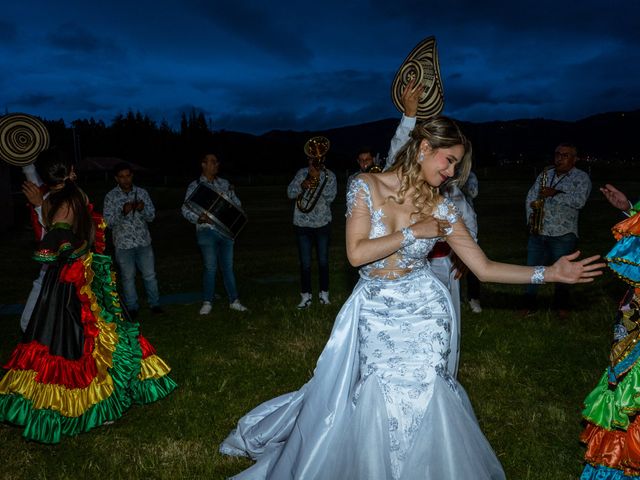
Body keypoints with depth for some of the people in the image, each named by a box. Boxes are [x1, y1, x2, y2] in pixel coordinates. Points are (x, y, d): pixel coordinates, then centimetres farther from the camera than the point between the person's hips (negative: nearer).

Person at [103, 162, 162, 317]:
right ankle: (132, 307, 20)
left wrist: (142, 209, -20)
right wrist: (123, 212, -24)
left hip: (143, 241, 2)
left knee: (149, 274, 7)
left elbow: (151, 216, 1)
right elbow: (108, 221, -8)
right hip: (123, 244, -2)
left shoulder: (142, 193, 2)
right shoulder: (111, 197, -3)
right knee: (128, 277, 7)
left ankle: (154, 304, 21)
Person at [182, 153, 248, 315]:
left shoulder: (225, 184, 13)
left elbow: (236, 202, 17)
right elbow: (185, 210, -2)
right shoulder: (195, 186, 1)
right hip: (207, 230, -4)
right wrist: (199, 218, -18)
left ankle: (234, 301, 15)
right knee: (210, 267, 0)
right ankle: (207, 303, 12)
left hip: (226, 230, 4)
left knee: (228, 266, 8)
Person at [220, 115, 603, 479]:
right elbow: (356, 253, -17)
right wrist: (413, 232, -15)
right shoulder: (367, 186, -9)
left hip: (422, 311, 2)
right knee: (378, 404, 7)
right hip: (374, 313, -1)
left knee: (419, 401, 4)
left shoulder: (441, 208, -3)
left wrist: (549, 273, -8)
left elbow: (484, 267, -2)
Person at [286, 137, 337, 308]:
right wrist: (302, 185, -23)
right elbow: (290, 193, -5)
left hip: (322, 225, -1)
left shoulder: (329, 175, 0)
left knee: (323, 261, 8)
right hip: (302, 225, 1)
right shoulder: (301, 173, 4)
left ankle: (324, 293, 20)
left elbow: (330, 197, -13)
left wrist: (318, 177, -18)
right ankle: (306, 295, 13)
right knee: (305, 263, 4)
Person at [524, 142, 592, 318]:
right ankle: (529, 304, 17)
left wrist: (555, 193, -18)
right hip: (537, 231, 4)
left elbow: (580, 201, -15)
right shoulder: (545, 174, 13)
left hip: (563, 233, -4)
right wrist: (531, 217, -4)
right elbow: (530, 197, 11)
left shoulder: (581, 177, 0)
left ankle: (561, 305, 26)